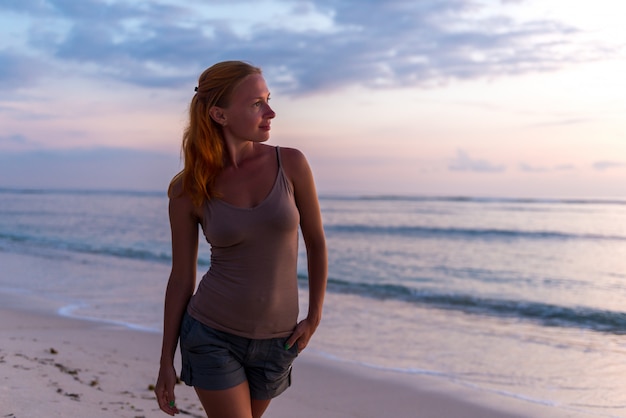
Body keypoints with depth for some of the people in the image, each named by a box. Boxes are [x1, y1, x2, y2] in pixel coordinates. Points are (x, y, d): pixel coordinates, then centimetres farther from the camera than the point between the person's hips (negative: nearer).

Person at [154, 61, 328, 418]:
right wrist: (166, 362, 1)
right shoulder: (188, 190, -9)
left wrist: (314, 319, -2)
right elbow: (181, 277, -1)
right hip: (212, 335, -2)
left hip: (275, 341, 2)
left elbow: (316, 242, 4)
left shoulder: (291, 164, -8)